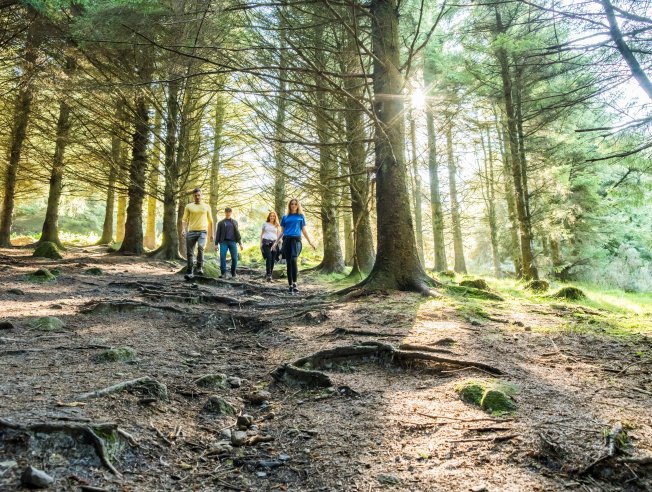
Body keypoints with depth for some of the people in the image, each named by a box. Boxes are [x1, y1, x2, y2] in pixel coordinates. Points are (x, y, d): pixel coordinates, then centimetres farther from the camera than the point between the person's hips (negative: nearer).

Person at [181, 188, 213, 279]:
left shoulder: (206, 206, 13)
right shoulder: (189, 206, 11)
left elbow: (210, 221, 18)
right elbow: (184, 219, 6)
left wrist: (211, 233, 14)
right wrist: (183, 229, -11)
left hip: (202, 231, -1)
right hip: (191, 231, 1)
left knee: (200, 247, -27)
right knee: (189, 253, 2)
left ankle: (200, 267, -14)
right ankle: (189, 272, 12)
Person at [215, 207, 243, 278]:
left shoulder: (235, 222, 16)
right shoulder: (220, 223, 11)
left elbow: (237, 233, 15)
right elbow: (218, 234, 8)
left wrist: (240, 243, 8)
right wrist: (216, 244, 1)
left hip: (232, 242, 1)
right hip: (223, 242, -1)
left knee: (234, 258, -4)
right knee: (222, 257, -14)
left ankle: (233, 272, 14)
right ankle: (223, 273, -10)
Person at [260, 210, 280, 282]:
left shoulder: (277, 225, 16)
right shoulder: (265, 224, 13)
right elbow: (262, 234, 15)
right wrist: (261, 243, 6)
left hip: (274, 242, 2)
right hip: (266, 242, -2)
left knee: (273, 259, -3)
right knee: (269, 257, -17)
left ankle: (268, 274, 8)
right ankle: (268, 274, -18)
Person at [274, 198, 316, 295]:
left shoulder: (301, 216, 14)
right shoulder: (285, 217, 17)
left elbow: (304, 230, 16)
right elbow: (282, 232, 19)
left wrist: (310, 242, 10)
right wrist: (276, 242, 11)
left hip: (296, 240, -2)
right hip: (286, 240, 2)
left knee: (293, 260, -25)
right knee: (288, 263, 0)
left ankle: (295, 283, -25)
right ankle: (290, 286, 6)